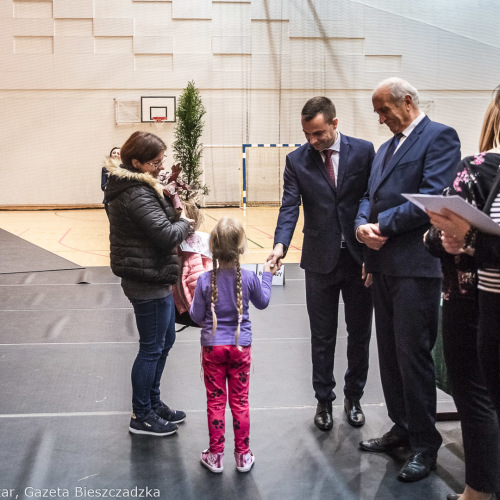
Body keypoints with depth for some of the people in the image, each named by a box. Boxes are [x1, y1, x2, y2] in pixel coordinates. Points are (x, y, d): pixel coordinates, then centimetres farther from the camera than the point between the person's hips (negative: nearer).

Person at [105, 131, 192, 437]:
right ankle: (141, 417, 18)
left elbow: (158, 222, 16)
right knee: (152, 348, 3)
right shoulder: (137, 195, -23)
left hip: (155, 278, 11)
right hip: (149, 282, -11)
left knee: (166, 340, 21)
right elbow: (167, 235, -27)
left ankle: (153, 403, 35)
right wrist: (185, 223, -8)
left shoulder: (138, 187, 10)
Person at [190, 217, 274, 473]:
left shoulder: (205, 281, -16)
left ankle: (216, 455, 20)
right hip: (241, 346, 1)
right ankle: (243, 455, 20)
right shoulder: (249, 277, -12)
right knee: (240, 401, 12)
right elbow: (262, 302, 7)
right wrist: (267, 274, 19)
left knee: (215, 402, 10)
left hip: (213, 346, -1)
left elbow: (197, 316, -9)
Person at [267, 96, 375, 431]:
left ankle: (353, 397, 31)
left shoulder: (363, 151, -4)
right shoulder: (297, 160, -1)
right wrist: (281, 244, -27)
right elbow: (289, 207, -8)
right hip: (321, 261, 0)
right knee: (322, 337, 10)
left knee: (360, 334, 12)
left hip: (360, 259, 0)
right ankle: (324, 400, 27)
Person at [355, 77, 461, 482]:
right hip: (383, 263, 8)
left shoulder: (439, 137, -6)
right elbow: (370, 197, 15)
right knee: (390, 353, 14)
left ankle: (425, 445, 11)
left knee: (413, 354, -3)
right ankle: (403, 429, 28)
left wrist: (382, 225, -13)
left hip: (416, 265, -8)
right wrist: (363, 225, -6)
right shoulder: (386, 148, 20)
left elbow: (432, 198, -17)